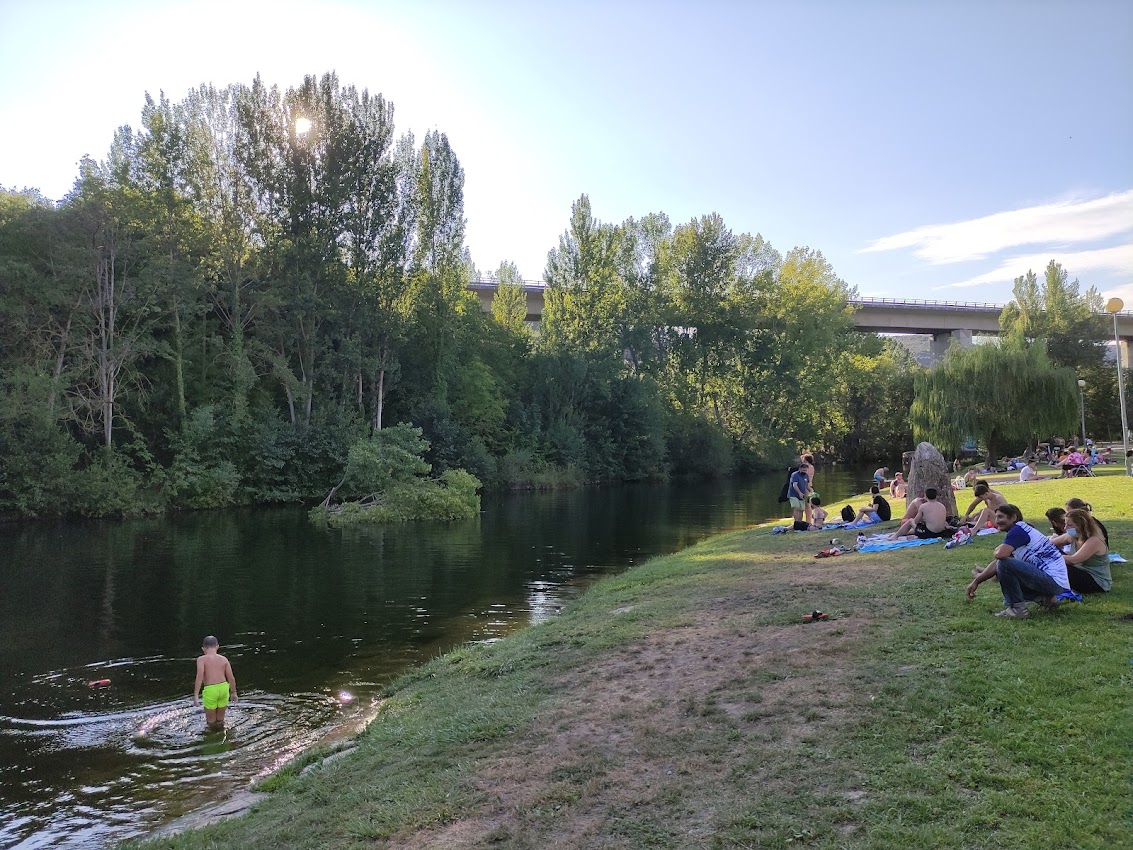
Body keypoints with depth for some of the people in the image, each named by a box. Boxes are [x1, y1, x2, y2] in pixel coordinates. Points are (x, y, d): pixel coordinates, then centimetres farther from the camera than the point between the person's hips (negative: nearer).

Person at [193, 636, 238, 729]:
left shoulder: (202, 659, 0)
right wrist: (233, 692, 20)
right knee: (220, 719, 19)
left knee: (211, 721, 13)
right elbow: (231, 678, 7)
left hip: (210, 690, -4)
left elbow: (200, 676, -14)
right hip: (224, 688, 4)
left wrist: (196, 695, -16)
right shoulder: (224, 659, 8)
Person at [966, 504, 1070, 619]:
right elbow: (997, 564, 20)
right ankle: (1046, 597, 13)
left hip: (1054, 581, -10)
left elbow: (1000, 554, -29)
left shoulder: (1019, 529, -13)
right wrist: (976, 581, 17)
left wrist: (997, 550, -3)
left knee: (1005, 564, -23)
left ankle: (1018, 609, -10)